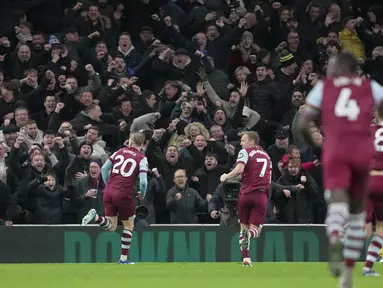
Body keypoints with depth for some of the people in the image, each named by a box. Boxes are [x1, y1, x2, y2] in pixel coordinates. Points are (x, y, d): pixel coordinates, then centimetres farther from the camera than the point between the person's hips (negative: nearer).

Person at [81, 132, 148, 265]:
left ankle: (95, 217, -18)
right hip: (124, 194, -4)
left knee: (111, 227, 12)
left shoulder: (120, 151, 11)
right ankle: (123, 258, 14)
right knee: (129, 225, 17)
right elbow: (143, 182, -12)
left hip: (108, 192, 4)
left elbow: (104, 169, 9)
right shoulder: (142, 159, -2)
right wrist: (142, 195, 8)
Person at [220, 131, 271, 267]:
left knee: (244, 227, 13)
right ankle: (250, 234, -36)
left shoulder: (245, 152, 1)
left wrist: (226, 177, -3)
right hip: (262, 194, 2)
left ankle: (245, 258, 7)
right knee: (255, 229, 1)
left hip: (246, 193, -2)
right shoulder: (266, 155, 19)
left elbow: (239, 169, -16)